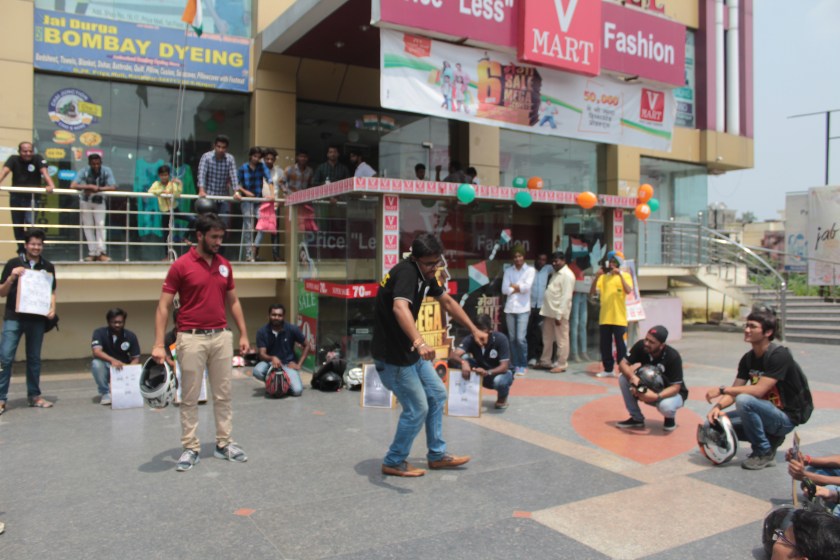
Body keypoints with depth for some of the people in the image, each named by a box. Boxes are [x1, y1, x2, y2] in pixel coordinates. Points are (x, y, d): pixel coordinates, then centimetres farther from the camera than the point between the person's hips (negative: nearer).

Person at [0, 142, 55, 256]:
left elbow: (44, 172, -23)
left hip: (32, 197, -2)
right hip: (16, 197, 2)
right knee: (17, 226, 8)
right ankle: (21, 251, 21)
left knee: (30, 224, -17)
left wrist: (51, 185, -42)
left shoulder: (38, 158, -7)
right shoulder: (13, 159, -4)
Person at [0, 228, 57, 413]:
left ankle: (34, 395, 19)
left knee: (34, 358, 10)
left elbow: (51, 292, 13)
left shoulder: (48, 267, 8)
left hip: (37, 319, 2)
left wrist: (52, 308, -5)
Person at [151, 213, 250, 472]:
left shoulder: (224, 265, 8)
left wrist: (243, 333, 9)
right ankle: (190, 447, 15)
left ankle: (224, 444, 20)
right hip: (192, 338, -5)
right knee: (190, 397, 5)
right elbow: (164, 306, -7)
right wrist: (159, 344, -14)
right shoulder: (181, 265, -7)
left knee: (223, 394, 10)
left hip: (221, 336, 5)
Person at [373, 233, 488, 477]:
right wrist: (419, 342, -59)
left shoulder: (426, 273, 4)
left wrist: (474, 330, 15)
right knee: (417, 409, -2)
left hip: (410, 350, 10)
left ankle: (437, 455, 30)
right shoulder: (406, 272, -26)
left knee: (437, 394, 17)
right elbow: (400, 308, -46)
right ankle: (394, 463, 17)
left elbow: (447, 302, 17)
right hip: (392, 356, -10)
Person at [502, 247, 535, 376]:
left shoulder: (530, 270, 2)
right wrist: (519, 288, -6)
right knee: (512, 338, 6)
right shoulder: (508, 271, 8)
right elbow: (504, 289, -1)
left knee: (520, 338, -9)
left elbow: (527, 287, -12)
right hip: (510, 308, 3)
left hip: (523, 308, -3)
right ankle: (515, 364, 16)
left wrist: (513, 286, -1)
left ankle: (523, 365, 6)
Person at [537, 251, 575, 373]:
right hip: (549, 311, 9)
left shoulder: (567, 275, -11)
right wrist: (549, 311, 12)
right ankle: (545, 362, 26)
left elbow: (566, 296, -18)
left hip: (559, 313, -9)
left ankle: (561, 365, 7)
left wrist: (559, 314, -22)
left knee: (561, 340, 0)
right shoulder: (556, 273, 18)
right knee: (547, 339, 16)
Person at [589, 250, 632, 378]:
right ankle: (608, 369, 18)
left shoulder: (625, 276, 2)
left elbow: (628, 290, -17)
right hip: (604, 318, 4)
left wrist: (620, 275, -22)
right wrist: (596, 277, -11)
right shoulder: (603, 277, 11)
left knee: (620, 344, -1)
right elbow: (592, 293, 0)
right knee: (605, 345, 8)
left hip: (619, 318, -4)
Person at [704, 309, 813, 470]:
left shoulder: (779, 355, -21)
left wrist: (722, 390, -25)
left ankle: (764, 453, -13)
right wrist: (718, 406, -20)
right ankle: (771, 438, 9)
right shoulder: (748, 358, 2)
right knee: (714, 423, -5)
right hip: (768, 412, 8)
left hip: (787, 417, -7)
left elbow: (759, 390, -28)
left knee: (744, 400, -33)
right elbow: (734, 392, 0)